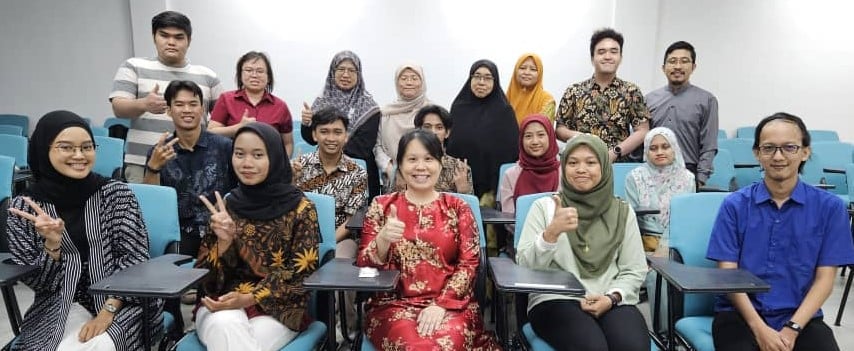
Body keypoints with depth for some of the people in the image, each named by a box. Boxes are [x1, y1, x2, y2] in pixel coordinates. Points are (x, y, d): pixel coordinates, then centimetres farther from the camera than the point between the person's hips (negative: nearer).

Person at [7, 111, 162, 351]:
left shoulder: (116, 193, -4)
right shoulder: (24, 207, 0)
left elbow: (135, 258, -6)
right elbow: (36, 283, 0)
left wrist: (108, 310, -17)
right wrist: (52, 244, -19)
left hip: (122, 302, -1)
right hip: (61, 306, 1)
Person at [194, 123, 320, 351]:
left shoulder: (300, 209, -3)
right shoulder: (224, 207, 6)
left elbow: (301, 273, -5)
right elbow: (206, 272, 4)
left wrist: (249, 298, -14)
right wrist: (224, 241, -15)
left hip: (279, 307, -2)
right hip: (222, 302, 3)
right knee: (225, 327, -31)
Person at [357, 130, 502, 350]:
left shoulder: (458, 207, 8)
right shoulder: (381, 206, 7)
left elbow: (469, 264, 2)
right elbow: (364, 265, 2)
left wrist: (441, 304, -12)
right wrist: (383, 240, -20)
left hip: (451, 304, 1)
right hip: (394, 303, 0)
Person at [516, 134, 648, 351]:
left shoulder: (622, 211, 12)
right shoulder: (544, 206, 5)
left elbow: (634, 270, 10)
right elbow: (525, 266, -4)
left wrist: (612, 298, -8)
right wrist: (551, 232, -20)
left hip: (611, 302, 2)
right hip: (555, 300, -2)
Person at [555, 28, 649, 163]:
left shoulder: (631, 91, 4)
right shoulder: (574, 91, 4)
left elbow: (642, 131, 1)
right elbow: (560, 129, 6)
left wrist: (615, 151, -12)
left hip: (619, 163, 0)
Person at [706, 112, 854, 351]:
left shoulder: (829, 206, 2)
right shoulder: (735, 205, -1)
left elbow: (824, 277, 1)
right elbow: (728, 274, -3)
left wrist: (792, 329, -11)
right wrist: (760, 329, -14)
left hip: (801, 317, 1)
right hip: (740, 314, 0)